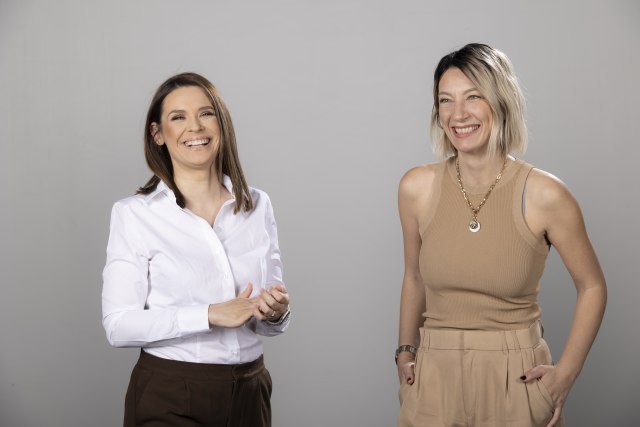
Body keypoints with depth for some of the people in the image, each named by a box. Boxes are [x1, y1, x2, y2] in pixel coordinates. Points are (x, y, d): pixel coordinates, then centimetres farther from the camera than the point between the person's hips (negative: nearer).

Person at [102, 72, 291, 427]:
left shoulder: (257, 206, 3)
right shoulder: (134, 213, -7)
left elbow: (268, 320, 9)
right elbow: (119, 325, -13)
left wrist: (276, 312, -13)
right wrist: (211, 315, -23)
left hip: (249, 393, 4)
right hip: (169, 398, -3)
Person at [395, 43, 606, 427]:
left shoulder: (545, 195, -12)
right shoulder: (416, 188, -5)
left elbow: (592, 287, 0)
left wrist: (566, 373, -5)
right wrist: (405, 352, 9)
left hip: (518, 381, -2)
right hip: (435, 379, 2)